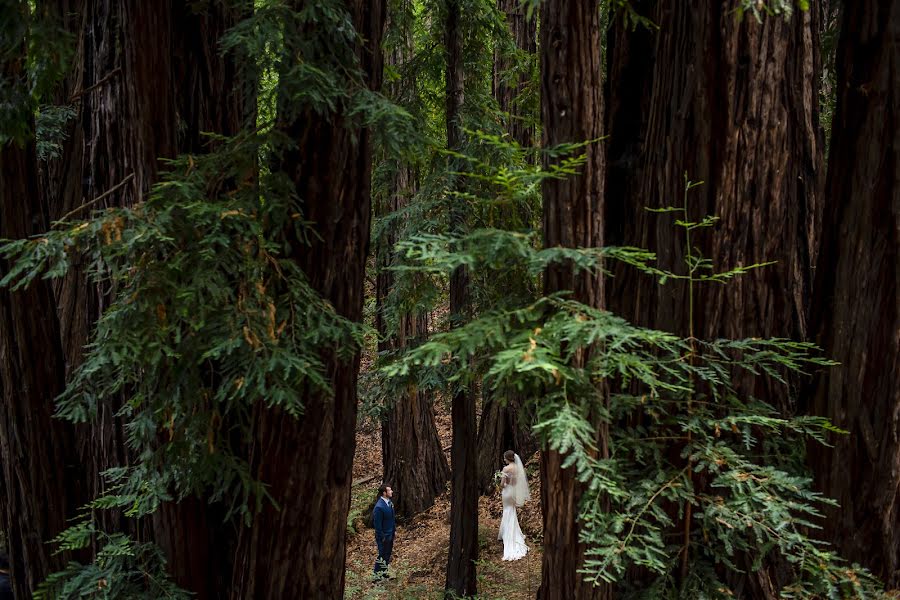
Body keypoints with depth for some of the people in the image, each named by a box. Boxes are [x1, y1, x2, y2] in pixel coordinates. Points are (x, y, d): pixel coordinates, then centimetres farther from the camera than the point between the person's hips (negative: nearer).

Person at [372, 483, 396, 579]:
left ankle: (384, 572, 35)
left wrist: (394, 527, 14)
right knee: (382, 556, 3)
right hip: (384, 536, -8)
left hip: (390, 534, 8)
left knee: (388, 554, 20)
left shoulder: (389, 502, 0)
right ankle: (377, 575, 17)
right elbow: (377, 524, -22)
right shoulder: (379, 507, -27)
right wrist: (381, 538, -19)